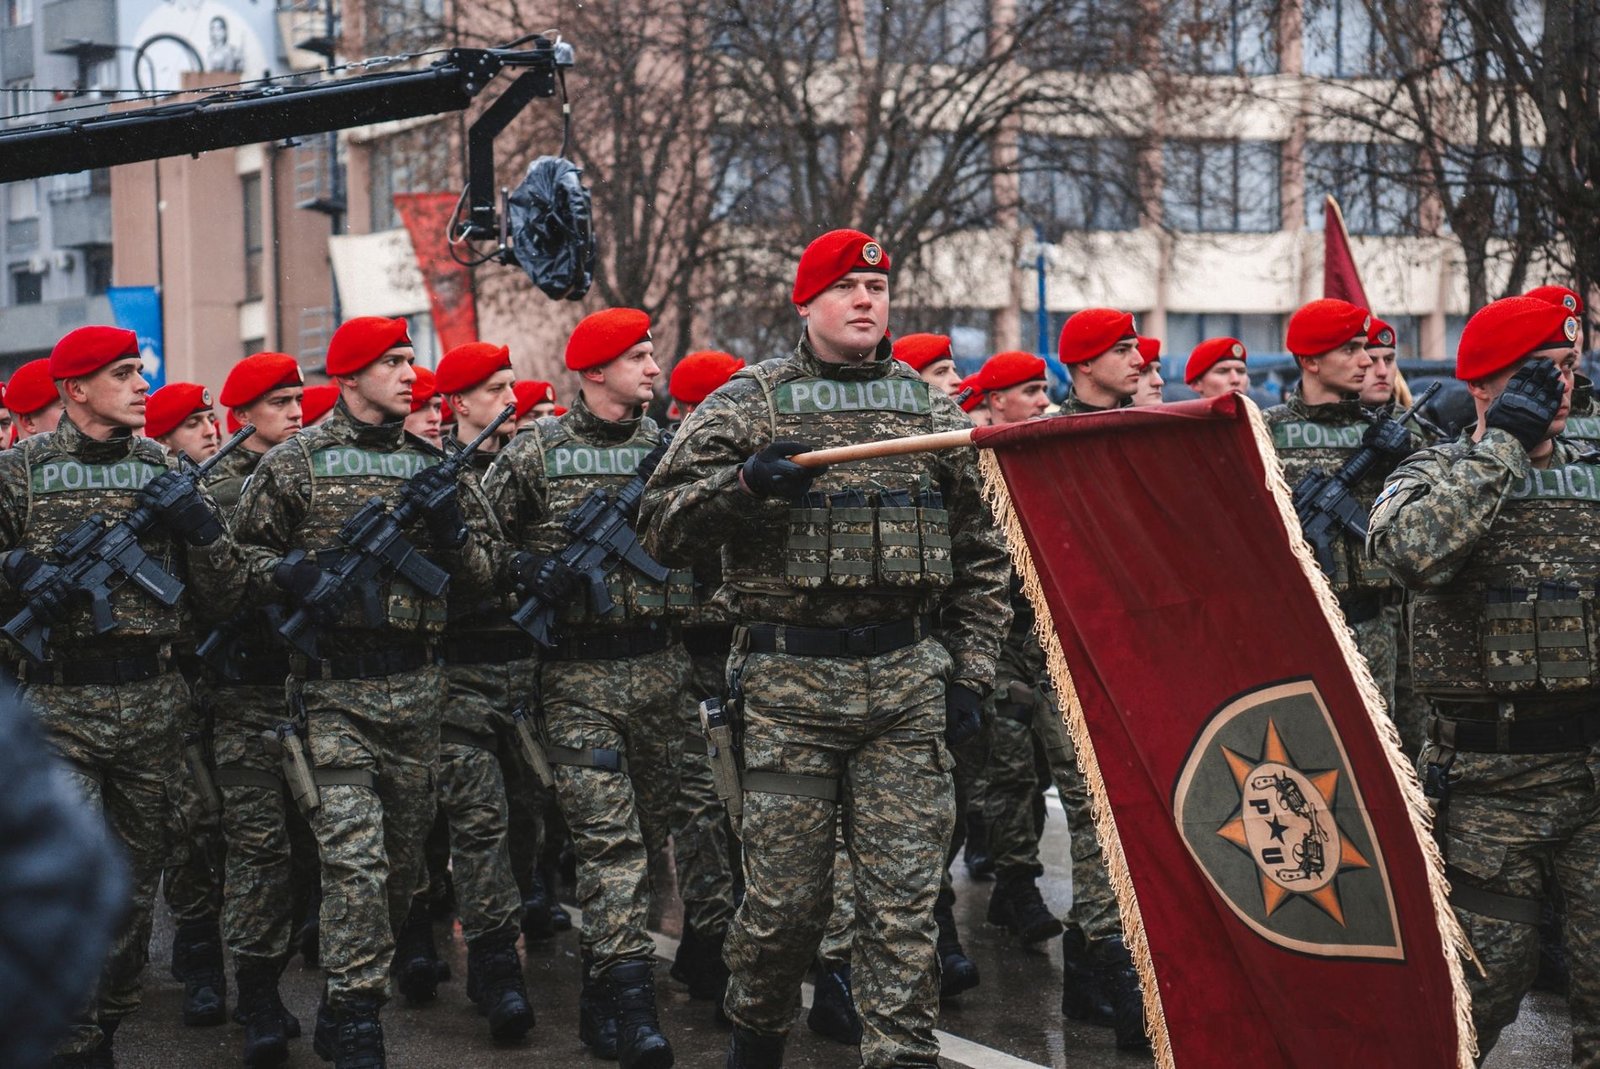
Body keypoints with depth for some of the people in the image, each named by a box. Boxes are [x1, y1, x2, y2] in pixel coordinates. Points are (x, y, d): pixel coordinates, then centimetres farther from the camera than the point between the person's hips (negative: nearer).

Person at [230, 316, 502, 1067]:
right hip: (334, 687, -4)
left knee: (405, 854, 12)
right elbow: (243, 553, 5)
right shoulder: (295, 463, 1)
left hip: (416, 686, 5)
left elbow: (482, 574, 13)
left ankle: (351, 997, 28)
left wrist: (450, 524, -6)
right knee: (355, 856, -10)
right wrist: (295, 576, -13)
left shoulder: (432, 463, 11)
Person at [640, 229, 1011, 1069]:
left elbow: (981, 556, 16)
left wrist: (971, 671, 8)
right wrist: (744, 481, -19)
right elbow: (664, 523, -2)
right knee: (783, 892, 5)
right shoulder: (748, 404, 4)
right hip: (789, 683, -2)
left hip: (908, 683, 2)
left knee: (903, 895, 1)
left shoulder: (935, 411, 12)